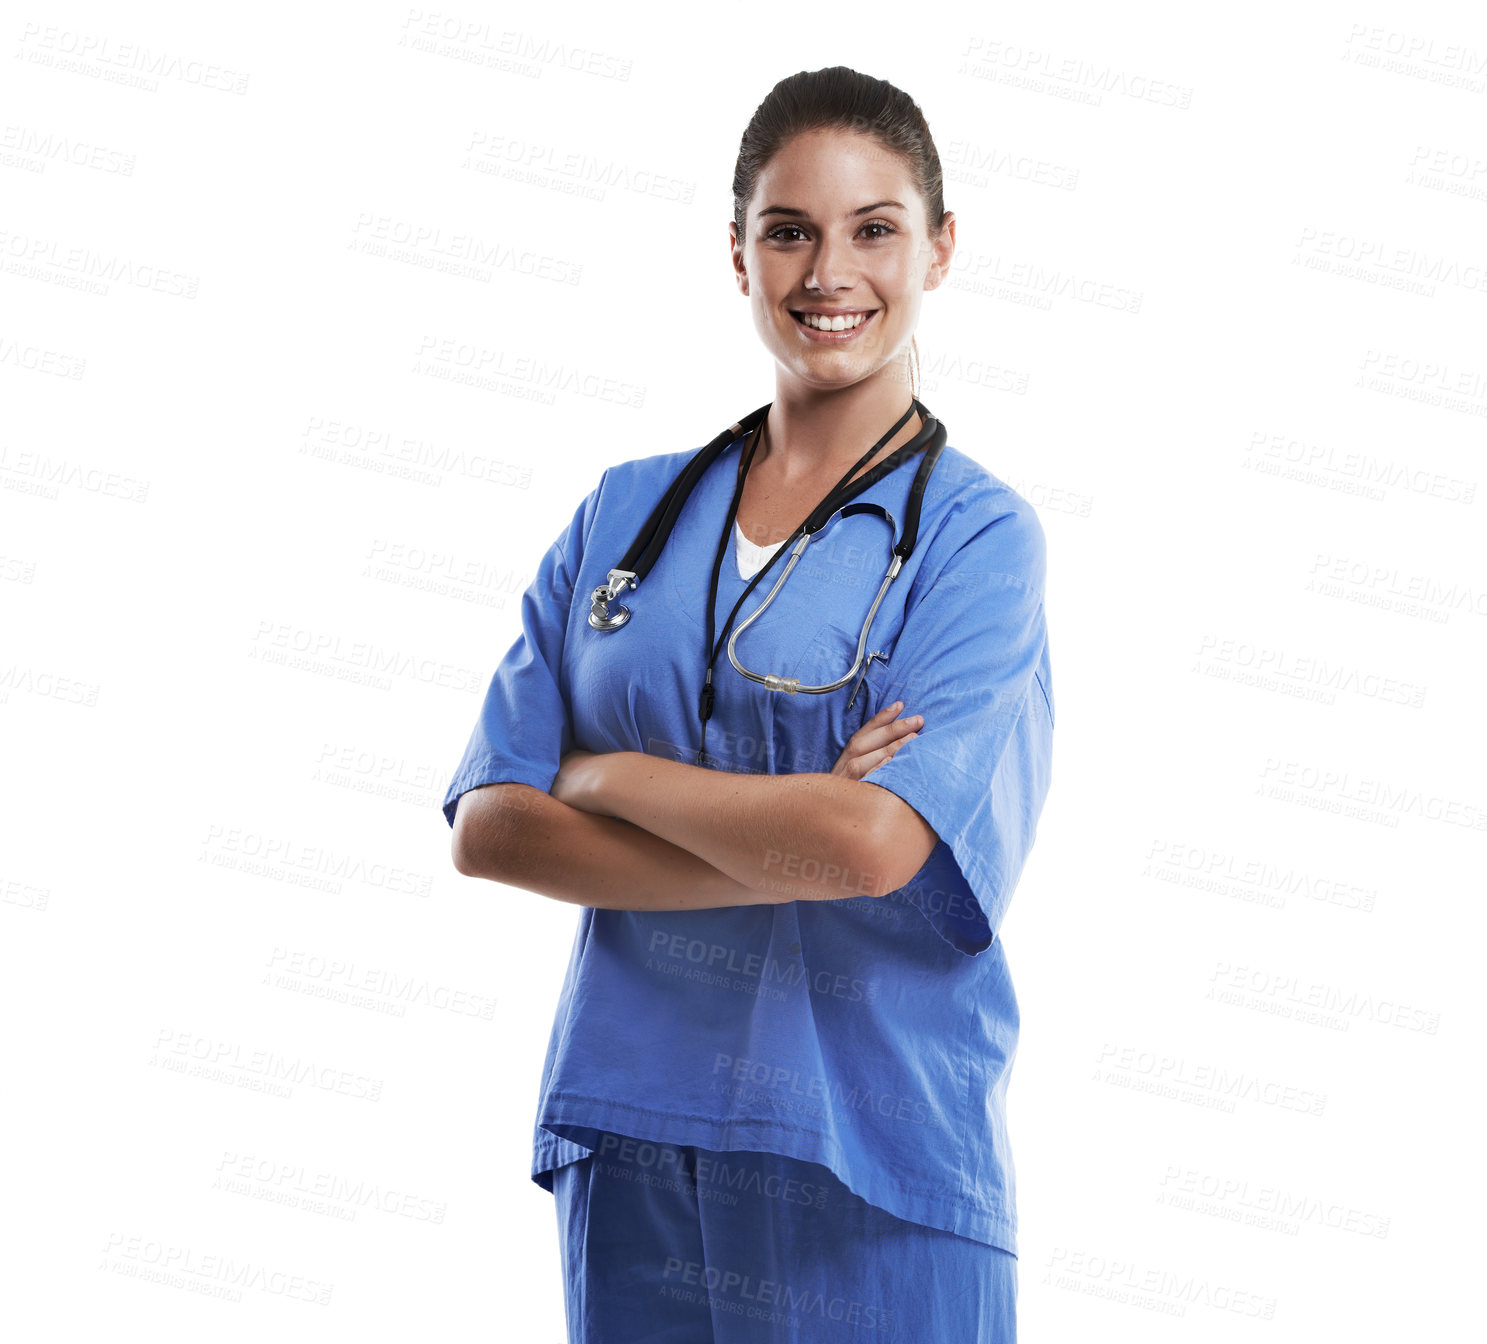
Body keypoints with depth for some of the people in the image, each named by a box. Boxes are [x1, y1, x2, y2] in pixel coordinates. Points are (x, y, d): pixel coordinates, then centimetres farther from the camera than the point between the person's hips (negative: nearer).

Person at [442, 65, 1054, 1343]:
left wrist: (608, 775, -7)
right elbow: (488, 828, -2)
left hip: (875, 1169, -3)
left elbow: (873, 844, -20)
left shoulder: (974, 532, -5)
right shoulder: (626, 511, 7)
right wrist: (786, 850, -14)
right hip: (627, 1140, 3)